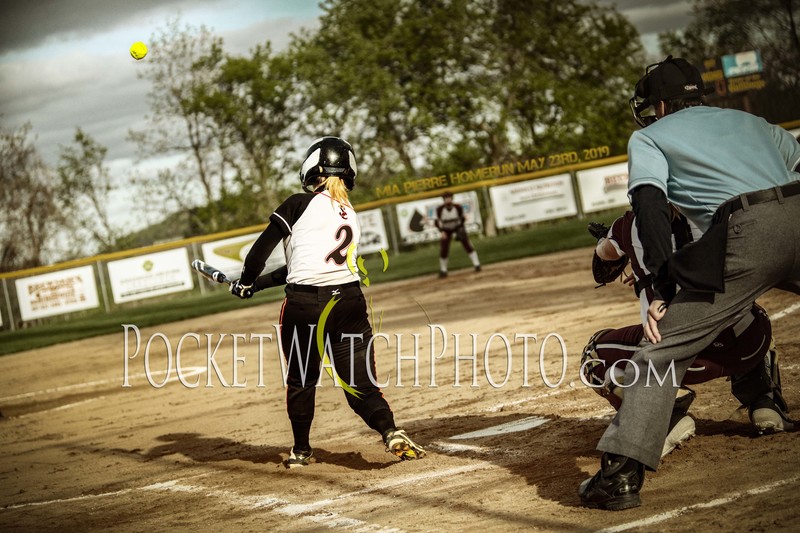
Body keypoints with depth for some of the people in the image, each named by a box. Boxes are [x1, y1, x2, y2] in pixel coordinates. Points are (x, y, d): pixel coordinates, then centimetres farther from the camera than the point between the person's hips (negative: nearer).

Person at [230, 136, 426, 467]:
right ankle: (391, 433, -18)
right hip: (349, 301, 4)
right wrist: (262, 282, 29)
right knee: (360, 383, 4)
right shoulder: (350, 216, 18)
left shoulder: (301, 204, -2)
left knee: (301, 380, 15)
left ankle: (301, 450, 25)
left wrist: (246, 282, 12)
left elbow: (263, 245, -5)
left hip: (305, 304, -4)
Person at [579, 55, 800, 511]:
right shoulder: (748, 120, 34)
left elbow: (650, 205, 2)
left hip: (744, 235, -4)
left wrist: (662, 289, -5)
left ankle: (621, 473, -10)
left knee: (662, 351, -1)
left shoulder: (649, 136, 20)